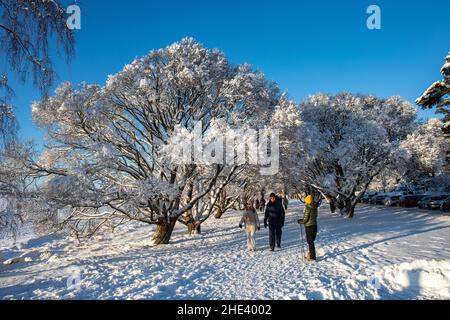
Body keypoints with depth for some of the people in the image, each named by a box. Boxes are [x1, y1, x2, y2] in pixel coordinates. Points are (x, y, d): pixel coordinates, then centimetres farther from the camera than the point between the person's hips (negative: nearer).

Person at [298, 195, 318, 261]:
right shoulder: (315, 208, 5)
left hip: (309, 226, -7)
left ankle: (312, 257, 6)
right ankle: (310, 255, 28)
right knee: (311, 241, 18)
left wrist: (299, 221, 4)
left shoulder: (307, 208, -17)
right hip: (314, 225, 7)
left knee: (310, 242, 1)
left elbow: (305, 220, -16)